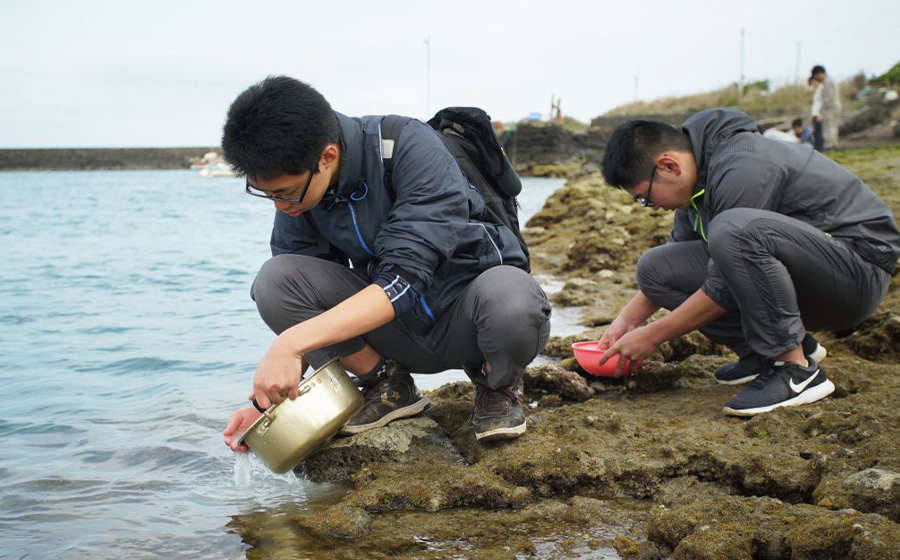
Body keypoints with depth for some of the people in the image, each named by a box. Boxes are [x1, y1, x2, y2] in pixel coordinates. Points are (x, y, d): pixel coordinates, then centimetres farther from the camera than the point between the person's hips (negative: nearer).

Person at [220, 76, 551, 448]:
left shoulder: (411, 148, -25)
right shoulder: (295, 201, -8)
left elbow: (406, 279, -33)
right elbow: (301, 300, -1)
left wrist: (294, 342, -39)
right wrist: (266, 399, -13)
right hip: (397, 329, 5)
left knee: (509, 296, -41)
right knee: (274, 279, -19)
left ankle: (498, 384, -5)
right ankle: (389, 387, 1)